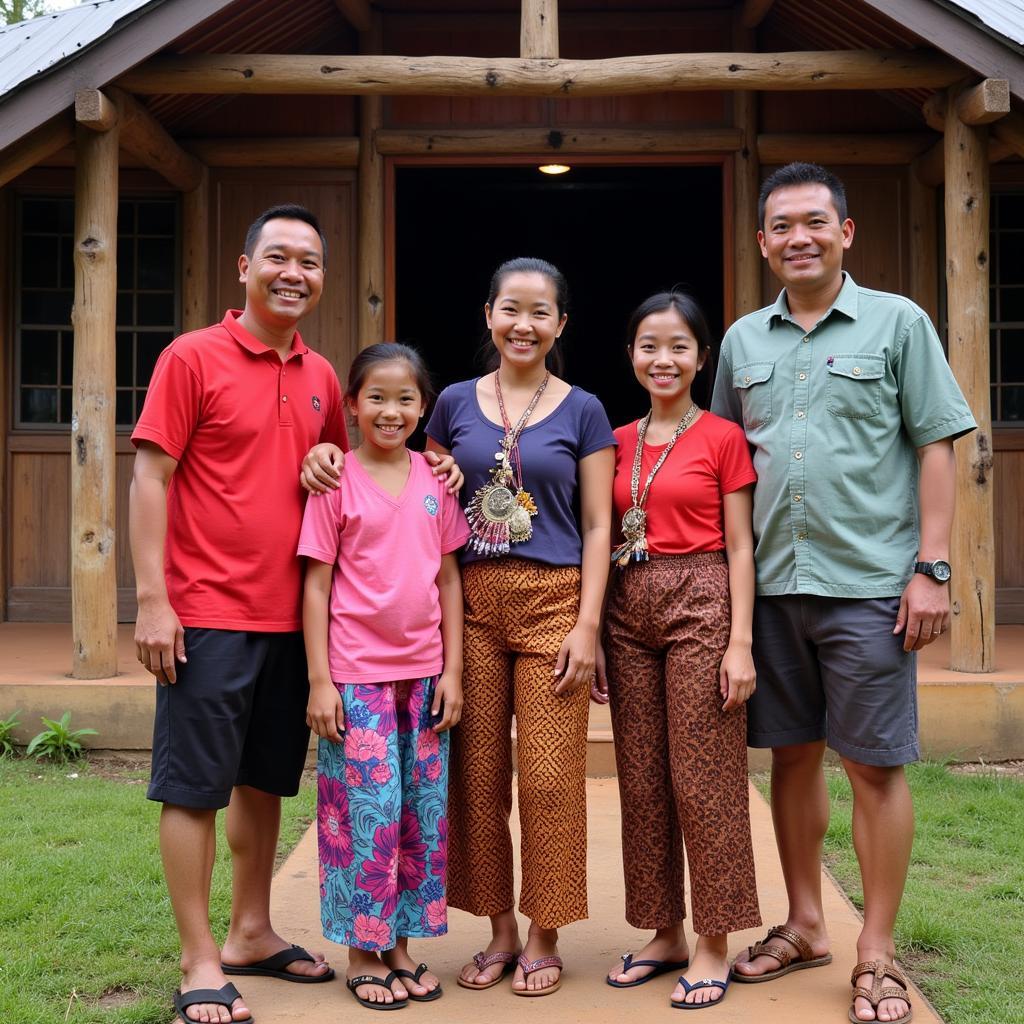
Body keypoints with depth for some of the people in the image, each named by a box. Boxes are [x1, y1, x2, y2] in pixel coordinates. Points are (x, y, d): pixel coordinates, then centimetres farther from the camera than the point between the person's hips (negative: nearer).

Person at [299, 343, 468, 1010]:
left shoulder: (436, 480, 6)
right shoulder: (337, 481, -4)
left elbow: (449, 579, 9)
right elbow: (317, 585, -4)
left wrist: (453, 670, 4)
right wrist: (320, 680, -9)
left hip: (424, 670, 4)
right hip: (356, 672, -4)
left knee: (426, 810, 8)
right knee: (369, 808, -2)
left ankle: (402, 944, 23)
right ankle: (364, 954, 14)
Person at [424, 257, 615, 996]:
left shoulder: (582, 411, 4)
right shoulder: (455, 403, 9)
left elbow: (597, 525, 2)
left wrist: (587, 623, -7)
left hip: (552, 601, -2)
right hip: (472, 602, 2)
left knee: (549, 777, -1)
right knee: (477, 775, 5)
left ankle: (544, 938, 15)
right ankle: (501, 930, 21)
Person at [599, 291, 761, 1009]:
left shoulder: (723, 438, -1)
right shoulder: (619, 443, 12)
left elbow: (739, 547, -3)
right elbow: (606, 543, 14)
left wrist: (740, 641, -10)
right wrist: (594, 636, 9)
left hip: (701, 603, -5)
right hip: (630, 608, 5)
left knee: (705, 779, -1)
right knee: (642, 779, 8)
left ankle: (714, 943, 11)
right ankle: (666, 932, 21)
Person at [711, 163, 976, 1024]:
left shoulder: (897, 323, 2)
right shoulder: (743, 340, 13)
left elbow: (936, 447, -1)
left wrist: (932, 568, -9)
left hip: (867, 582, -4)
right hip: (772, 585, 4)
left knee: (874, 764, 1)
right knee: (793, 754, 12)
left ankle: (877, 953, 13)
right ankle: (805, 927, 27)